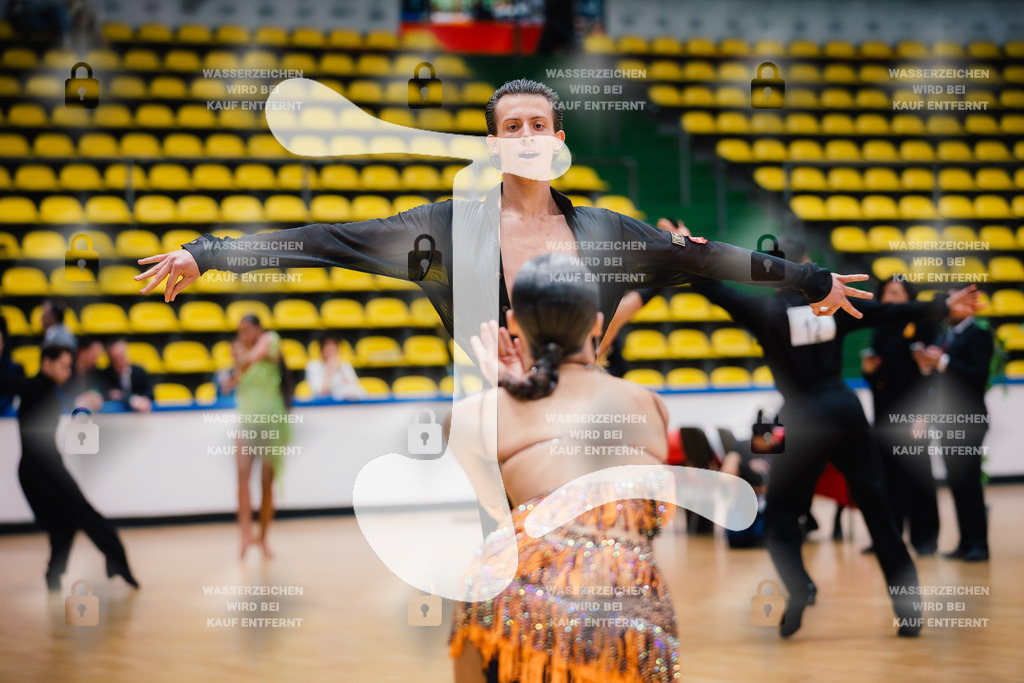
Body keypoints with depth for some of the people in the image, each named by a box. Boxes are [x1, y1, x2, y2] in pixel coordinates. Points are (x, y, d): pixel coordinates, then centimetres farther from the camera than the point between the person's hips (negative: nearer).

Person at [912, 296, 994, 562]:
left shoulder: (979, 335, -5)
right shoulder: (942, 338, 17)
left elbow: (979, 375, -17)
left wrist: (942, 362, -20)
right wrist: (926, 366, -3)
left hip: (968, 419, -7)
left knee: (968, 480, -9)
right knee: (956, 481, 5)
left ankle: (978, 543, -5)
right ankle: (966, 542, 8)